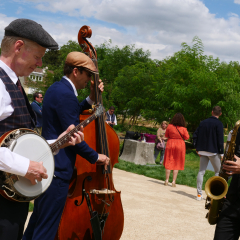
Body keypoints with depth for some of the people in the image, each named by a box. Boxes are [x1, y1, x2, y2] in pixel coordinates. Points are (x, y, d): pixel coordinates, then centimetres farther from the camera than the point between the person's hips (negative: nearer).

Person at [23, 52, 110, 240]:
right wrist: (95, 157, -6)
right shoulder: (66, 94, -18)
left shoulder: (57, 88, 13)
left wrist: (91, 99, 12)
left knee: (37, 221, 20)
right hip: (58, 170, -11)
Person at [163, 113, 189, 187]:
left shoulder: (170, 126, -9)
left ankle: (167, 180, 11)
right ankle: (173, 181, 6)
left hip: (170, 145, 1)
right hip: (180, 145, -1)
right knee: (177, 164, 7)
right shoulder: (183, 129, -12)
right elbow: (187, 137, -2)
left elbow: (166, 135, 3)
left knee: (169, 163, 10)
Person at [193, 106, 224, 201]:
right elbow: (220, 140, -13)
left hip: (203, 151, 5)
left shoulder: (203, 122, 9)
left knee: (201, 171, 7)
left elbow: (195, 135, 8)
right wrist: (221, 153, -7)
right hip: (213, 151, -5)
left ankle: (199, 194, 6)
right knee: (218, 172, 7)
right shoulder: (218, 124, -8)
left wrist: (197, 148, 12)